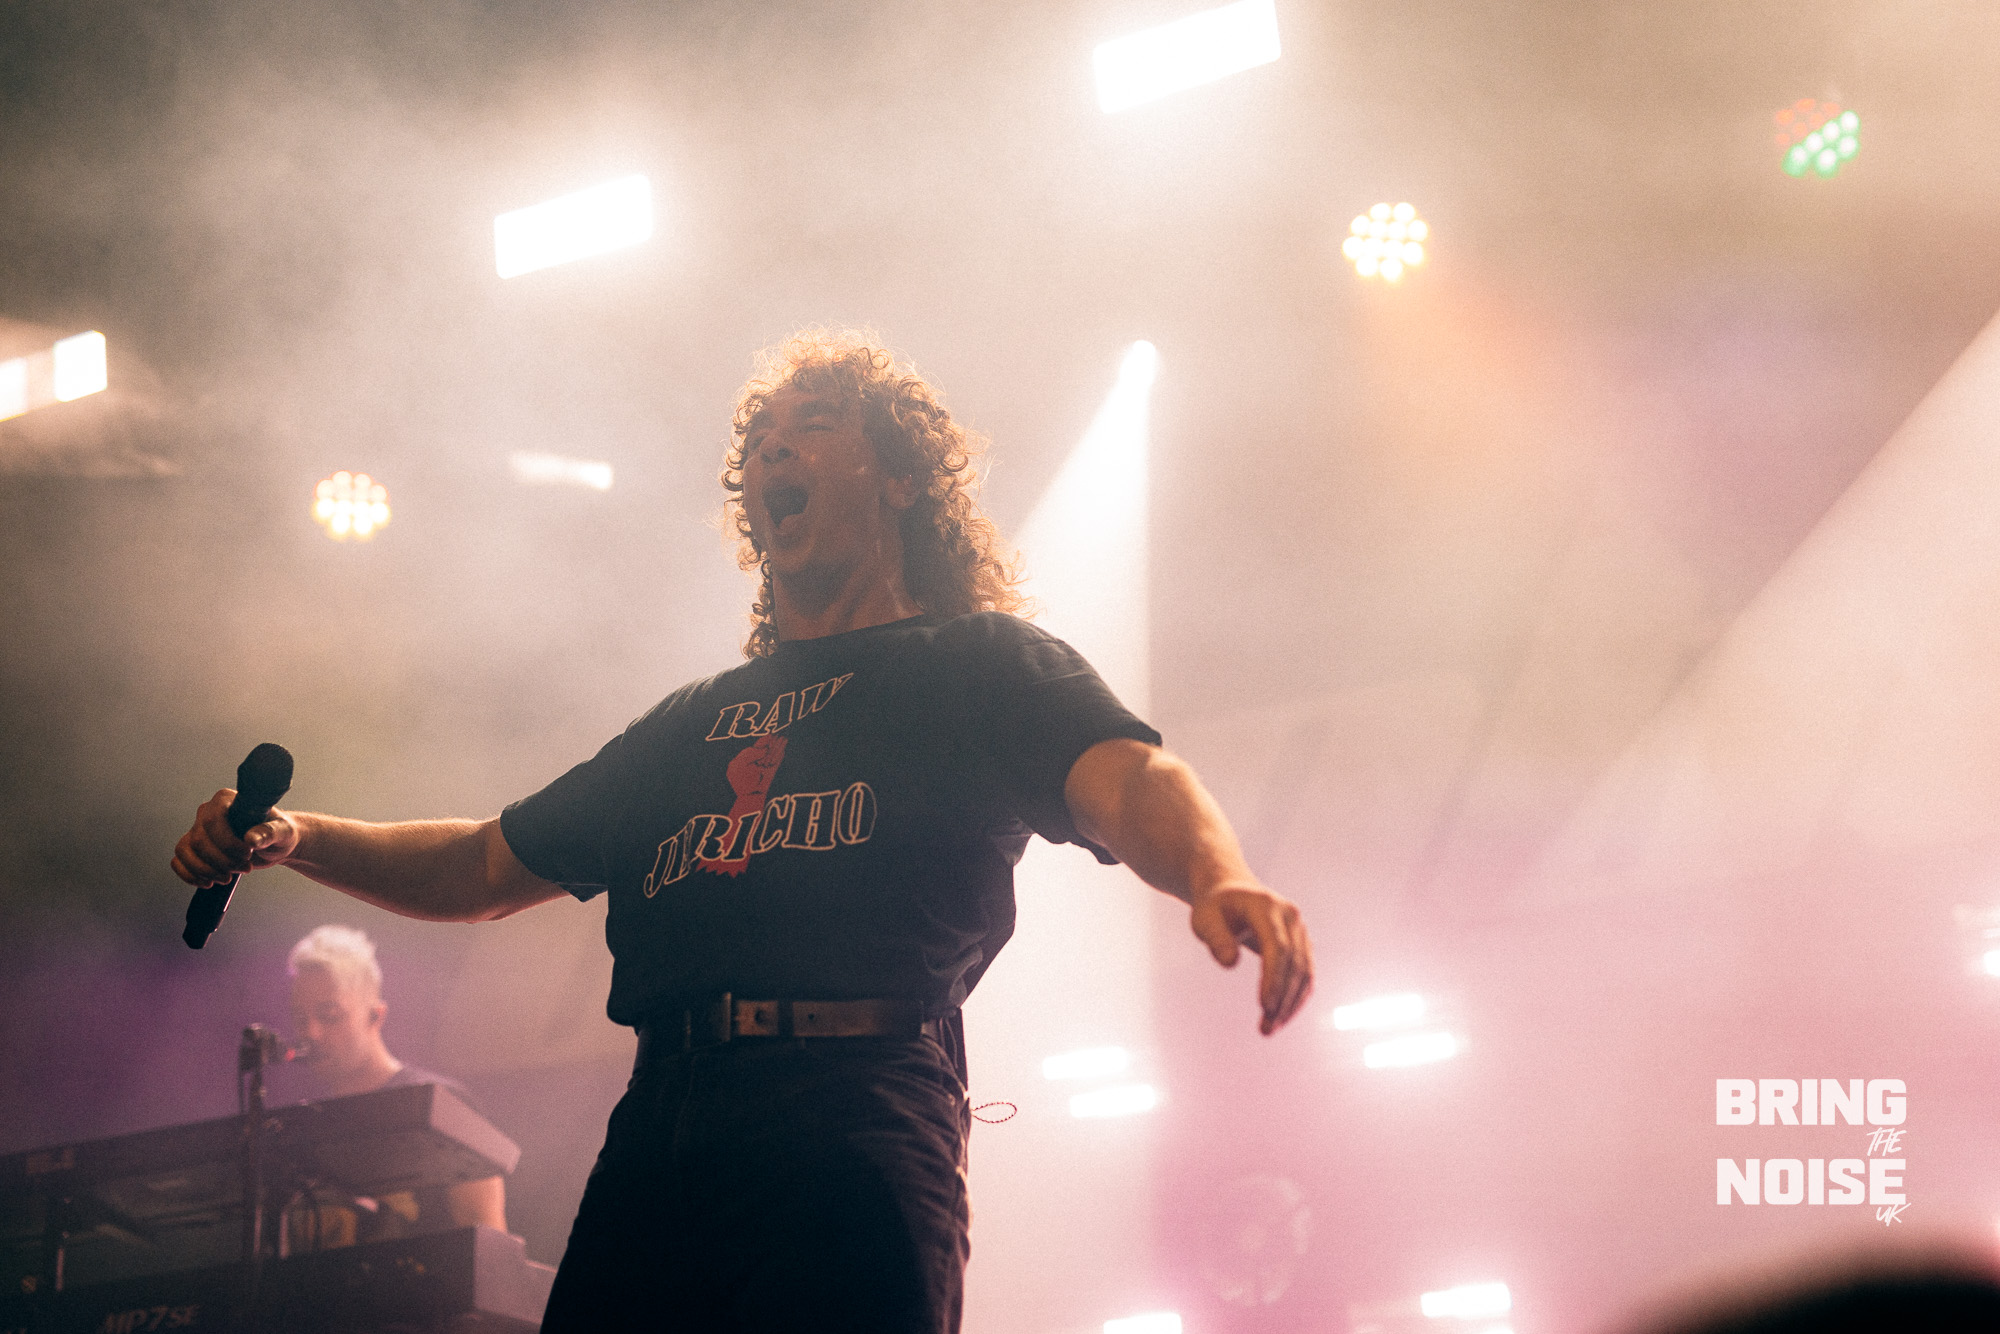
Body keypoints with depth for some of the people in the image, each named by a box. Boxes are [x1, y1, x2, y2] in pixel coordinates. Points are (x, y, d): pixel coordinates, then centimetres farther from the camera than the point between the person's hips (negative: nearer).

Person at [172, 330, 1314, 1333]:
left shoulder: (982, 664, 14)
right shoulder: (694, 723, 32)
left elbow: (1129, 785, -6)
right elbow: (490, 866, 37)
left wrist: (1220, 880, -30)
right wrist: (297, 840, 21)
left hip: (859, 1129, -5)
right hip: (658, 1140, 5)